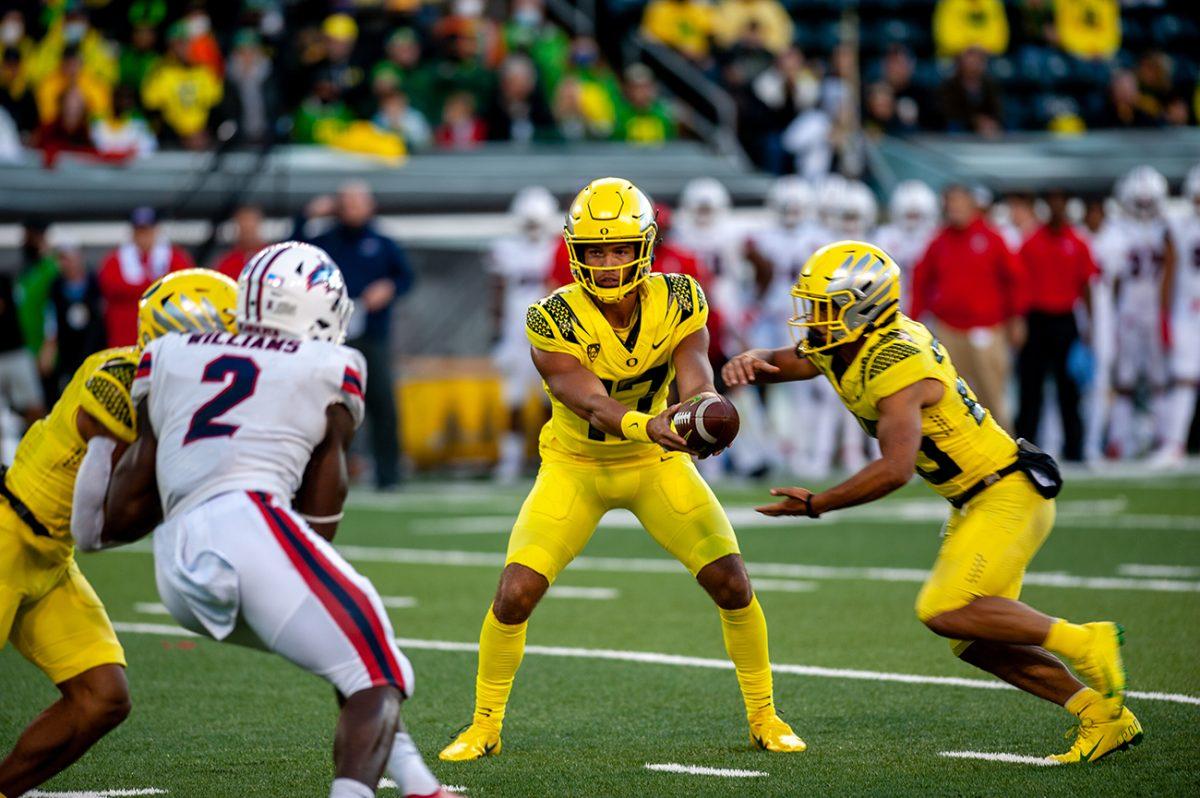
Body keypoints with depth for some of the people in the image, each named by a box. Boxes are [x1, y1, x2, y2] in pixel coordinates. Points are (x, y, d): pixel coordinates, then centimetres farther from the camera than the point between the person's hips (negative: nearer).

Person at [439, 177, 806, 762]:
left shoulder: (678, 303, -17)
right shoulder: (554, 323, -25)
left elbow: (696, 381, -29)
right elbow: (594, 407, -35)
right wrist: (646, 424, -56)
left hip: (657, 464, 2)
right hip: (577, 466, -2)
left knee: (732, 585, -7)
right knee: (515, 595, -14)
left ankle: (764, 718, 13)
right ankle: (484, 726, 7)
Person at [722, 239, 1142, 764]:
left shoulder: (896, 367, -25)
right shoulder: (840, 347, 3)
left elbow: (895, 470, -35)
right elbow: (777, 363, 10)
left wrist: (815, 504, -26)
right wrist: (748, 363, -15)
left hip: (1009, 494, -10)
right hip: (973, 503, 10)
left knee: (945, 613, -22)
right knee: (974, 640, 7)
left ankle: (1080, 640, -10)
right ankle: (1104, 716, 9)